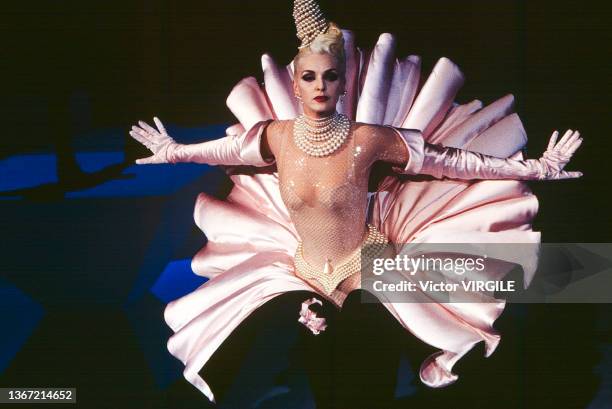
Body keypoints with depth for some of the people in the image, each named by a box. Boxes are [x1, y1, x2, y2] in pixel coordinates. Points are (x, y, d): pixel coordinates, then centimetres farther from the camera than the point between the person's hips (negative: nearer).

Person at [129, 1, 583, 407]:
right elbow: (227, 149, 11)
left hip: (365, 270, -3)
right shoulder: (277, 136, -11)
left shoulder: (367, 138, -20)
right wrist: (174, 151, 26)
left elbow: (449, 159, -13)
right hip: (306, 270, 4)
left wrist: (535, 167, -11)